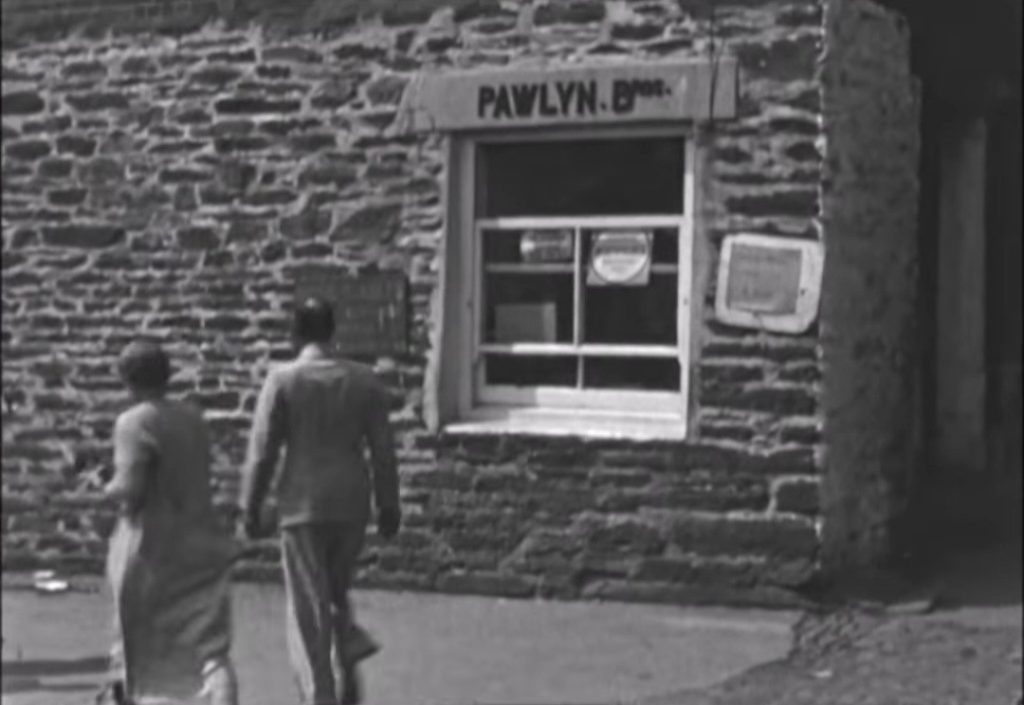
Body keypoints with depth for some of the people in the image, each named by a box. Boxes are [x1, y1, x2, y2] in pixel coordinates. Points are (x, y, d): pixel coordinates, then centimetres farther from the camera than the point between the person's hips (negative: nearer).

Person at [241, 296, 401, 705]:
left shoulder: (282, 380, -7)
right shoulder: (364, 380, 1)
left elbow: (262, 451, -6)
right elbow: (383, 450, 3)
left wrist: (250, 508, 2)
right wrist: (388, 506, 11)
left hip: (303, 505, -3)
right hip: (352, 503, 3)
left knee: (309, 609, 5)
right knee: (336, 592, 22)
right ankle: (349, 656, 1)